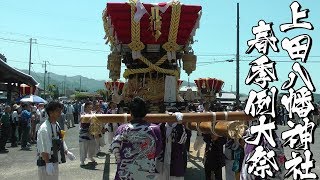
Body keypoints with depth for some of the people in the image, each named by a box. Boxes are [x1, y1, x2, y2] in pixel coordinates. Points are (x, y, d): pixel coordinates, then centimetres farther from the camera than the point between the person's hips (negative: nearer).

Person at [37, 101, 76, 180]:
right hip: (46, 163, -9)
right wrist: (48, 163, -25)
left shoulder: (57, 125, 5)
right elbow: (43, 149, -24)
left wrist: (67, 152, 8)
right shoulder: (44, 129, -22)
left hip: (55, 162, 9)